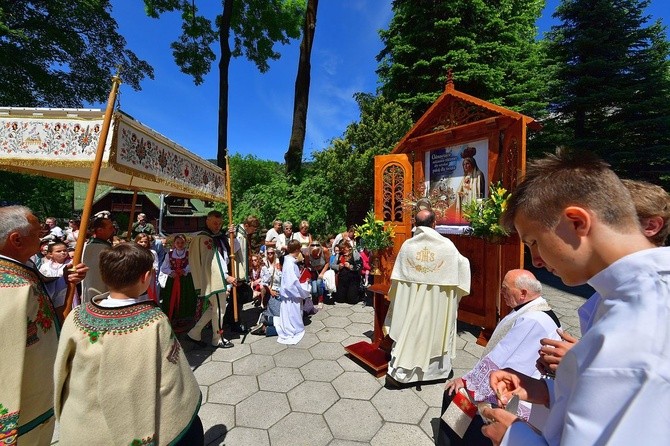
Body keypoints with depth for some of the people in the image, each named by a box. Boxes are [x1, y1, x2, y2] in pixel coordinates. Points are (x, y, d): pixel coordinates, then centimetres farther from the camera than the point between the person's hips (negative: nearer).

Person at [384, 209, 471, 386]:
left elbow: (397, 277, -4)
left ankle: (396, 372, 14)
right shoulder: (446, 245, -11)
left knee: (407, 332, 9)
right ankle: (441, 369, 40)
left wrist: (395, 297, 11)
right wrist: (467, 260, 29)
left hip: (412, 299, 1)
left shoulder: (407, 245, -9)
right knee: (438, 331, 19)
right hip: (438, 301, 0)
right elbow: (462, 263, 6)